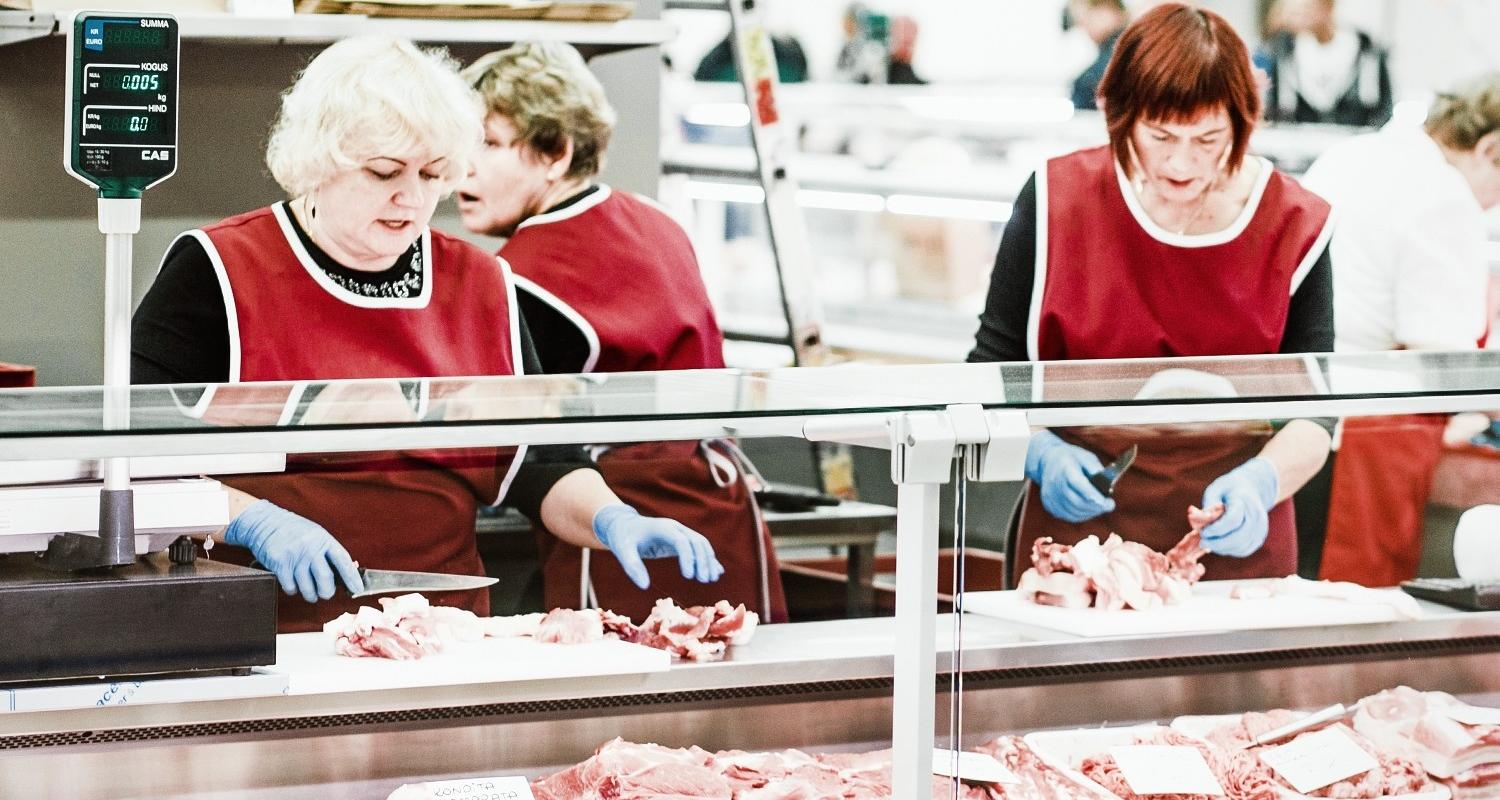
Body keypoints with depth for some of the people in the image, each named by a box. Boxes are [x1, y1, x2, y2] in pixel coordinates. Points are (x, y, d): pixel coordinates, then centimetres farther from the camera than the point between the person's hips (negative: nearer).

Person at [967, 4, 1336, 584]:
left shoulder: (1291, 225, -2)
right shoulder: (1056, 203, -3)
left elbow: (1314, 410, -2)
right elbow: (992, 372, 5)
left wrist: (1261, 483, -21)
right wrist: (1039, 453, -14)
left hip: (1236, 539, 0)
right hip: (1078, 518, 0)